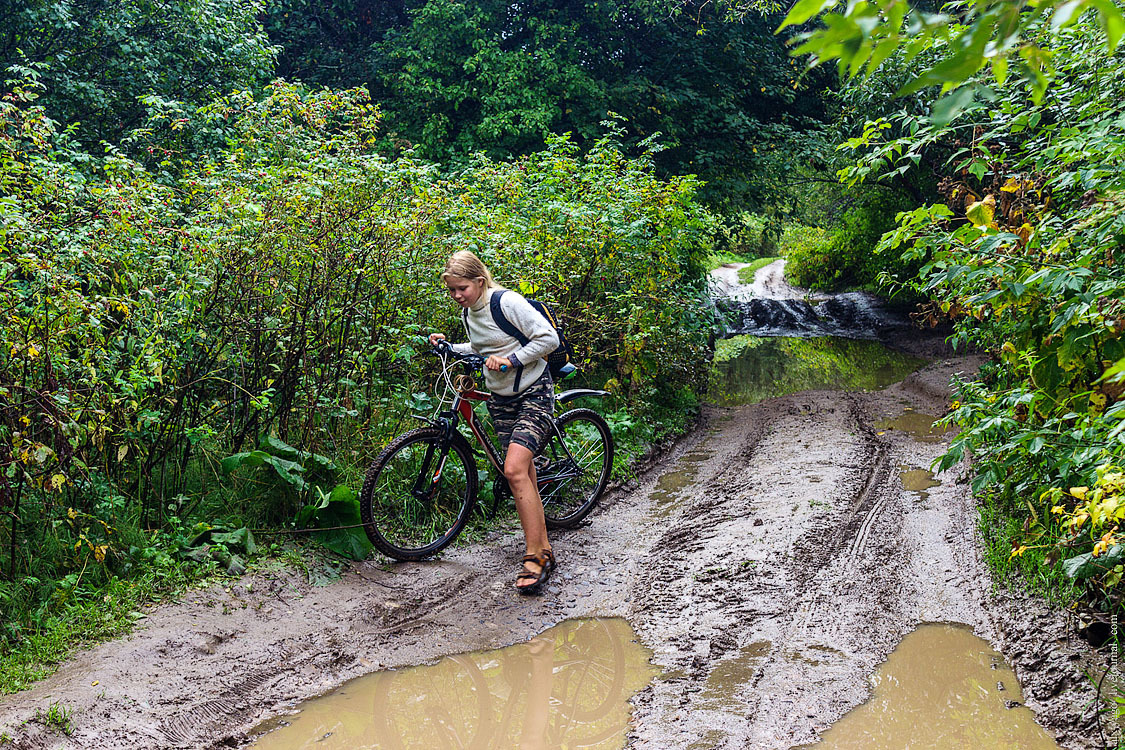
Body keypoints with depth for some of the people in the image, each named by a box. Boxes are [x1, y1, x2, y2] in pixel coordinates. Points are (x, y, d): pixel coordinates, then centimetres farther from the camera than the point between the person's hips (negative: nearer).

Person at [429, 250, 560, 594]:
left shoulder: (507, 302, -17)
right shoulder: (467, 313, 8)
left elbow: (548, 338, -17)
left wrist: (510, 359, -21)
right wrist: (448, 347, 11)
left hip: (534, 392, -8)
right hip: (502, 398, 8)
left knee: (514, 470, -20)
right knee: (525, 475, 8)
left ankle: (534, 558, -14)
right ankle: (544, 549, 18)